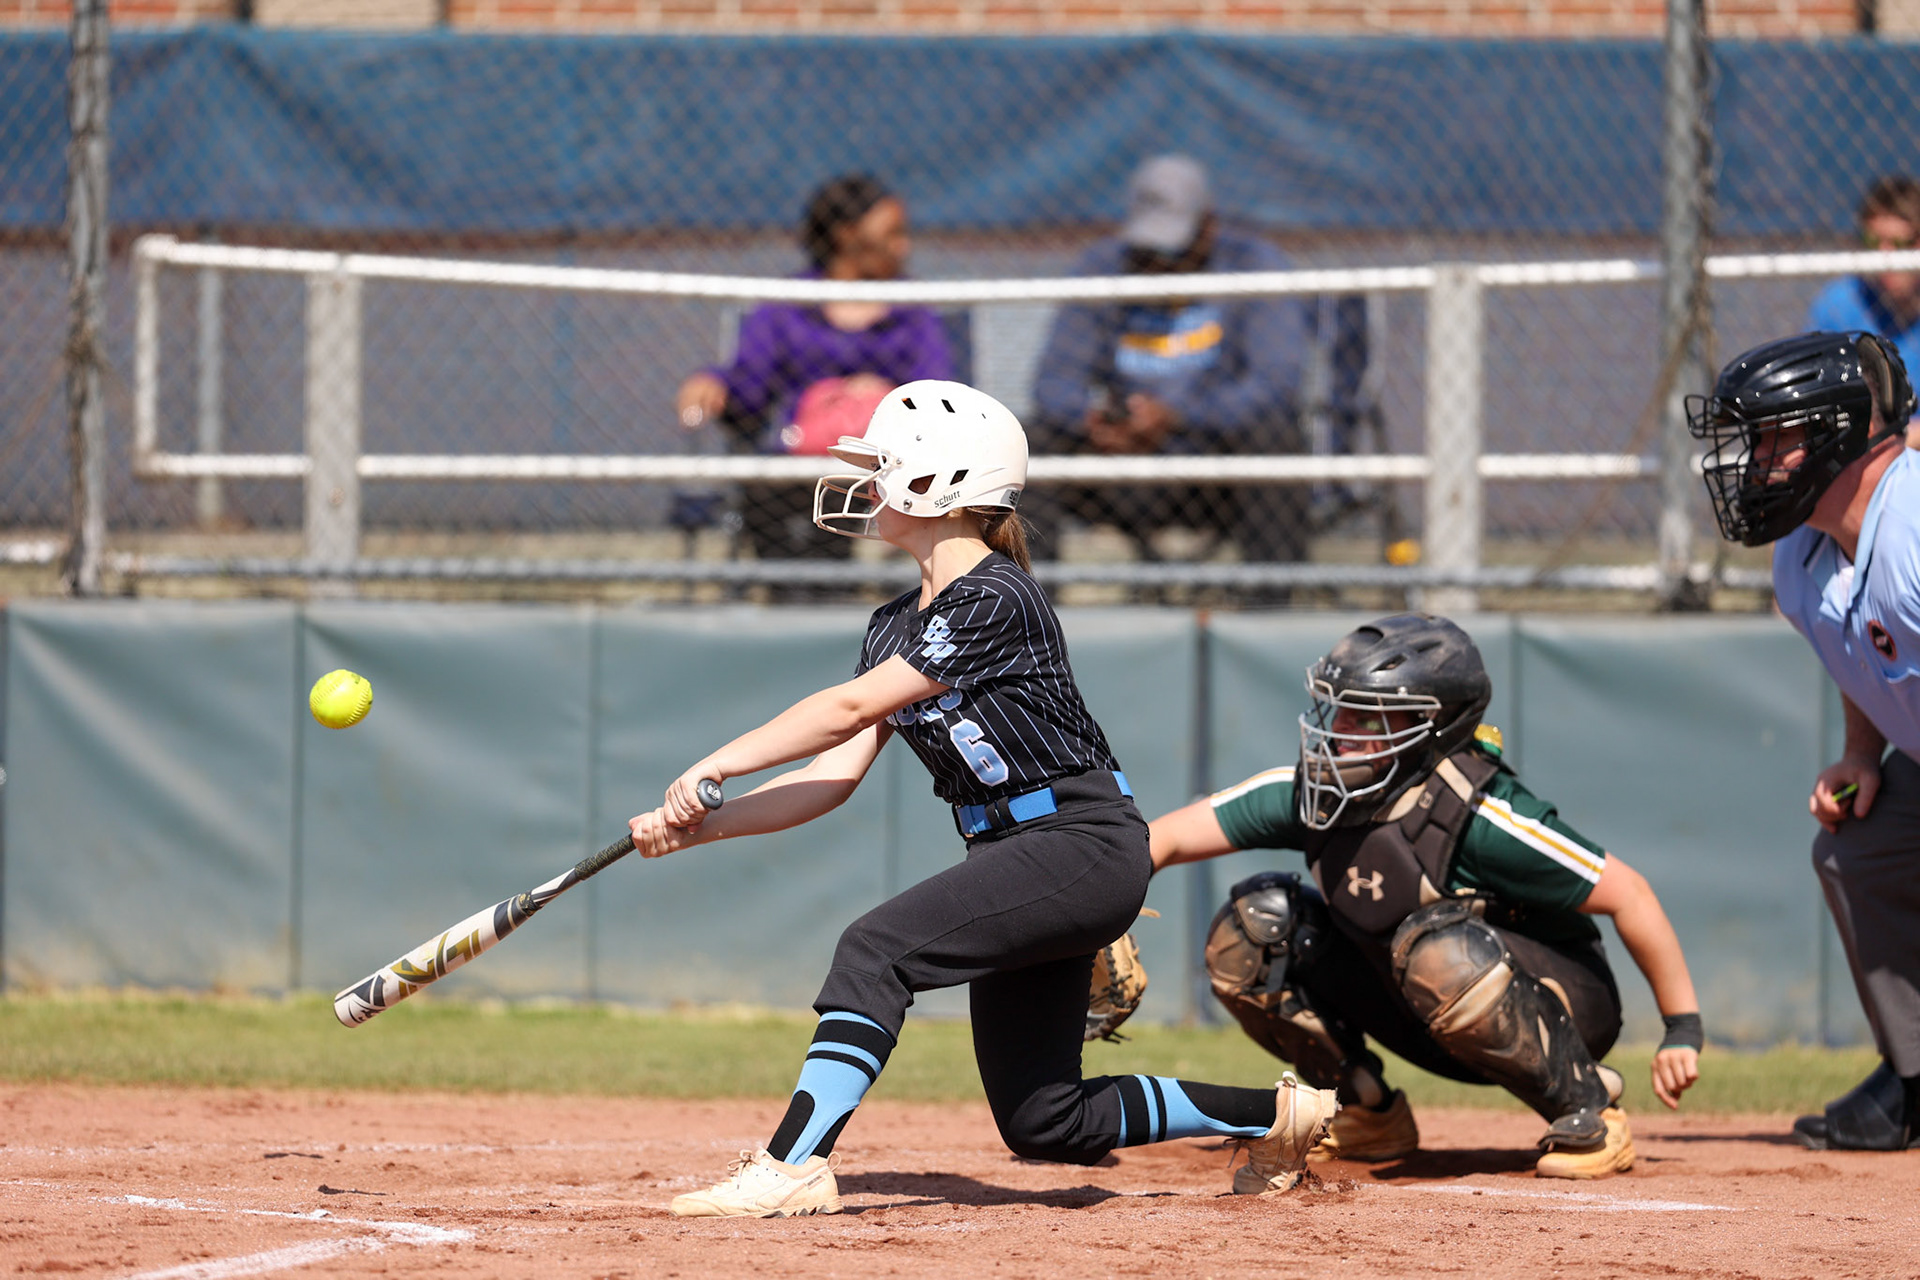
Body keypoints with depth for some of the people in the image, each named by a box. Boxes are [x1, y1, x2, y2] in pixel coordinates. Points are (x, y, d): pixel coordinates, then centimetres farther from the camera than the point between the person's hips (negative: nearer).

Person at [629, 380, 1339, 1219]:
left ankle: (792, 1166, -28)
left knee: (878, 948, -24)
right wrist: (700, 827, -6)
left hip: (1085, 846, -10)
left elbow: (852, 708, -19)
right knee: (1044, 1125, 8)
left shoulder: (996, 602, -17)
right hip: (1021, 863, 10)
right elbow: (836, 773, 5)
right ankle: (1277, 1114, 23)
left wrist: (717, 765, -14)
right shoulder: (897, 627, 11)